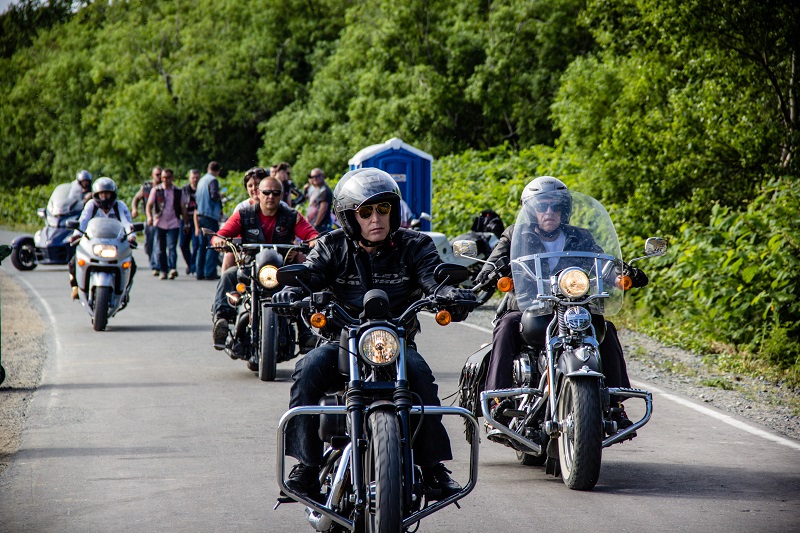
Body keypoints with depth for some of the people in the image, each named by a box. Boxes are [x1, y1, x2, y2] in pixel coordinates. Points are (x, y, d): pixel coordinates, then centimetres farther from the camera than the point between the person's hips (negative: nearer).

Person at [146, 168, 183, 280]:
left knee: (172, 247, -14)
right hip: (160, 223, 1)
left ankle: (172, 269, -25)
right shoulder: (156, 190, 5)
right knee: (160, 249, 3)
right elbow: (149, 205, -1)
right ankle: (163, 271, 10)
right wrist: (149, 216, -19)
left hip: (173, 224, -1)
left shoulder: (178, 192, 9)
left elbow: (182, 208, 15)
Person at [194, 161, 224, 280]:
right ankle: (210, 272, -11)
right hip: (211, 215, -8)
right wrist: (220, 196, -1)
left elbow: (196, 197, 20)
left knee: (203, 245, 11)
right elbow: (214, 195, -25)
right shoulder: (213, 180, -9)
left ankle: (200, 272, 11)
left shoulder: (202, 180, 16)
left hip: (200, 215, 8)